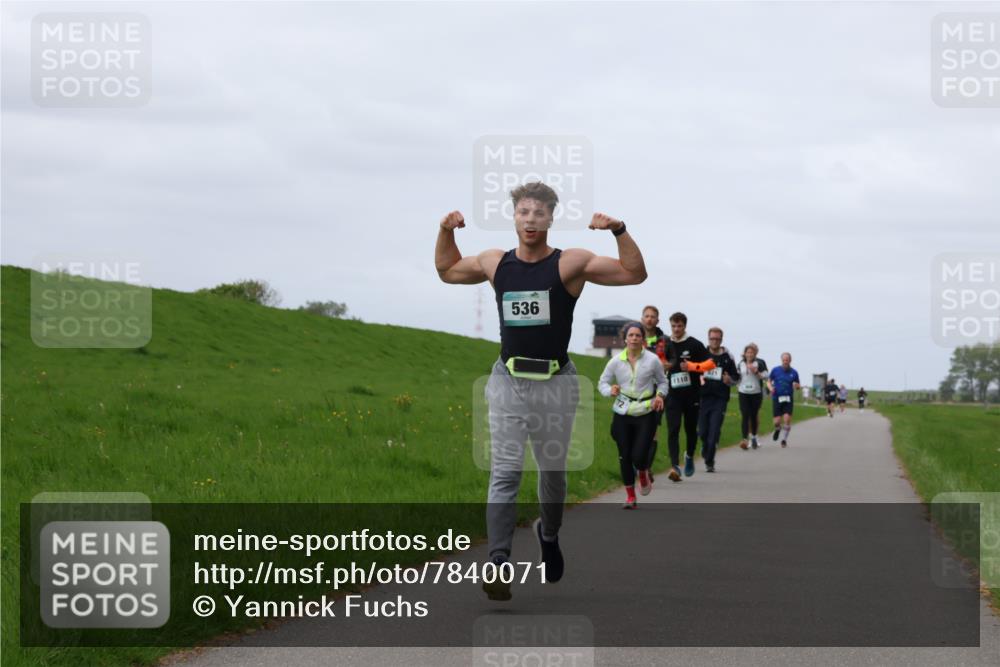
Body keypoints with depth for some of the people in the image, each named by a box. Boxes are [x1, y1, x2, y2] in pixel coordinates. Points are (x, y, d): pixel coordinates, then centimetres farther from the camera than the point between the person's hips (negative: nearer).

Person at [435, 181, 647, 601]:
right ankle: (498, 563, -17)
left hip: (556, 383, -1)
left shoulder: (571, 264, -6)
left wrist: (619, 231, -22)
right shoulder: (495, 263, 4)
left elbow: (635, 274, -10)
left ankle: (549, 535, 42)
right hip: (508, 381, 1)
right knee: (505, 474, -10)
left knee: (553, 470, 15)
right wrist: (446, 232, 7)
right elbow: (446, 271, 22)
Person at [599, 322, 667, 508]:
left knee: (639, 456, -11)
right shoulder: (616, 361, -1)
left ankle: (644, 475, 27)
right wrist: (610, 390, -15)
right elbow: (602, 383, 7)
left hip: (646, 414, -2)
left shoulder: (653, 360, -4)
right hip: (622, 414, 2)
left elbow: (662, 382, 10)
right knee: (624, 456, 2)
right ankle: (630, 496, 18)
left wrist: (660, 395, -11)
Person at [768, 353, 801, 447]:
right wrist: (770, 388, -10)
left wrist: (797, 386, -14)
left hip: (788, 399, 0)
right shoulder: (775, 370, 1)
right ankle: (777, 429, 31)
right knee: (777, 421, -6)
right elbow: (769, 381, 12)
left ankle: (784, 439, 0)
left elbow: (798, 387, 11)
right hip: (777, 398, 0)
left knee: (787, 418, -14)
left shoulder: (794, 373, 3)